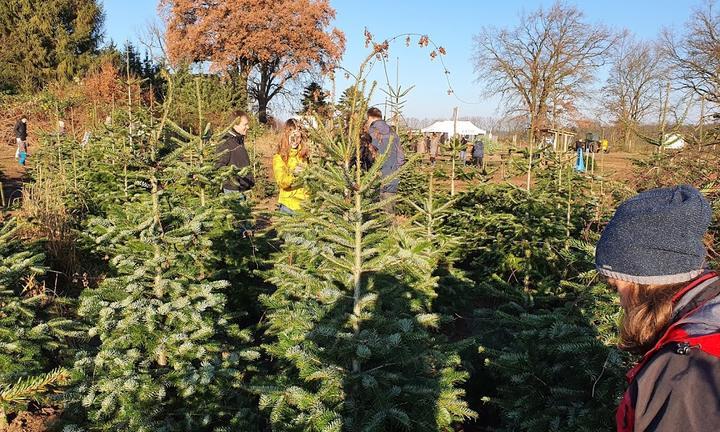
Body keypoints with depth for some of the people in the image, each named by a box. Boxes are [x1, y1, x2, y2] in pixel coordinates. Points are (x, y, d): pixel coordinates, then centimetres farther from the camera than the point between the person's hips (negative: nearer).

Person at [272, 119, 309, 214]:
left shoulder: (304, 154, 7)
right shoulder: (279, 157, -4)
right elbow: (282, 183, -14)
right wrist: (293, 174, -30)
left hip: (306, 202, 3)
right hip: (288, 202, -3)